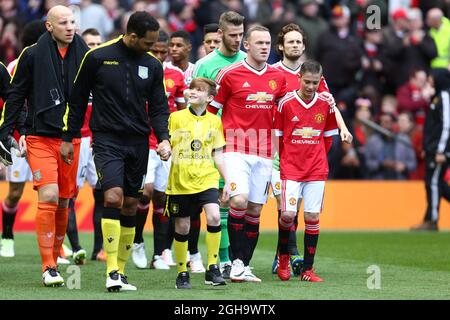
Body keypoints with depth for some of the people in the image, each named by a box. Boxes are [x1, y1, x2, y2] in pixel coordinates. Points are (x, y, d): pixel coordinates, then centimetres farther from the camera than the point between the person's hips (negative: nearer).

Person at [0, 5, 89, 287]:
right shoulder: (33, 55, -2)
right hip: (40, 138, -3)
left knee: (64, 201, 7)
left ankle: (54, 259, 22)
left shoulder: (84, 55, 4)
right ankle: (48, 267, -11)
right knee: (49, 197, -15)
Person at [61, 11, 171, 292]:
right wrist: (69, 138, 5)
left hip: (138, 143, 4)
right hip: (107, 139, -4)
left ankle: (121, 272, 15)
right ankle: (112, 272, -19)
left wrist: (163, 137, -5)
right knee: (113, 197, -20)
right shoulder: (98, 58, -3)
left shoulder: (153, 65, 6)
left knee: (130, 206, 6)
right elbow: (78, 99, 5)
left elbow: (158, 106, 12)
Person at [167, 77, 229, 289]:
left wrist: (227, 181, 12)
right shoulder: (176, 118, 1)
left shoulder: (214, 121, 7)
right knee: (182, 227, 5)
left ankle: (212, 268, -10)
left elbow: (217, 154, 14)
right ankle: (182, 273, 20)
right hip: (180, 182, -1)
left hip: (206, 179, 1)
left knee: (214, 216, -20)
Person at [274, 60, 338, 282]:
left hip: (316, 170, 2)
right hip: (290, 169, -2)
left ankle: (307, 270, 6)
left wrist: (317, 158, 13)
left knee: (312, 217, 0)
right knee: (288, 214, -12)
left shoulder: (325, 105, 3)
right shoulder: (285, 103, -4)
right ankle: (283, 256, 14)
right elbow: (277, 136, 6)